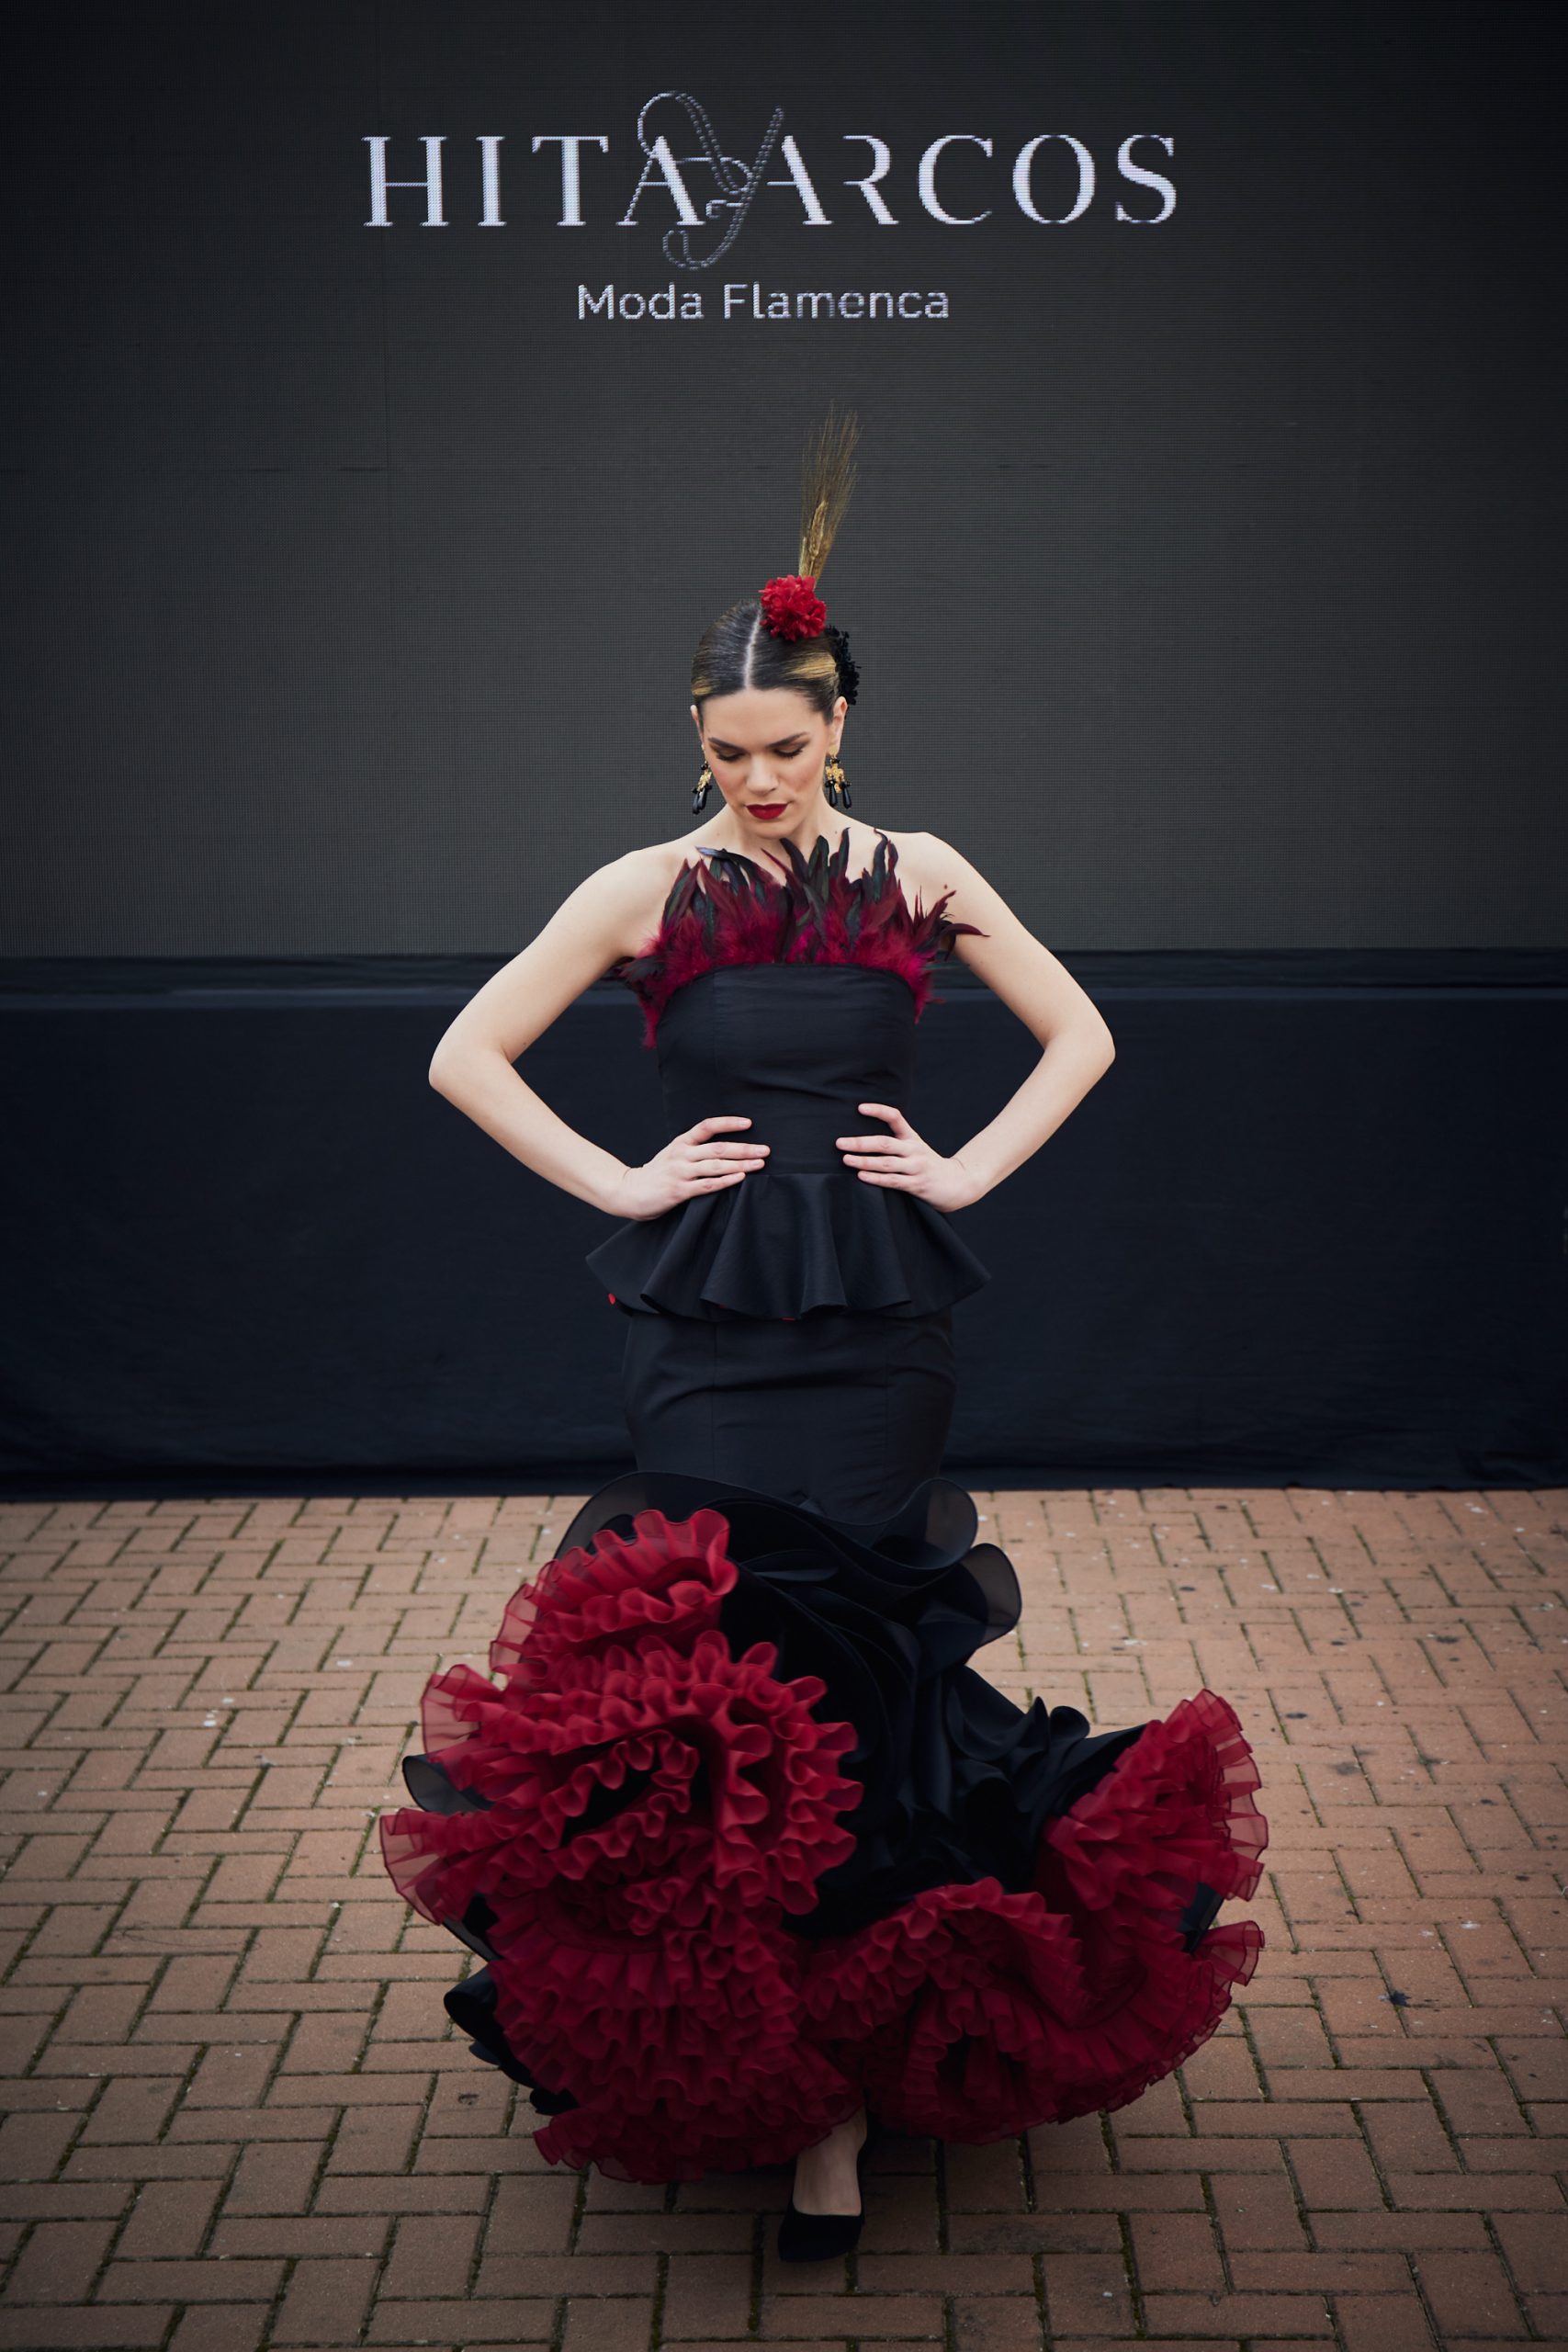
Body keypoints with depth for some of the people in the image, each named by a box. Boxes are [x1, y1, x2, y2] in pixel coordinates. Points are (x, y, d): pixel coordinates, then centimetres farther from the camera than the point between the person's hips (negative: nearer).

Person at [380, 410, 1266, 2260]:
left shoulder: (918, 876, 5)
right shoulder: (649, 889, 3)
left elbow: (1082, 1035, 14)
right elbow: (466, 1055, 5)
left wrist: (970, 1169, 3)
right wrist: (618, 1182, -1)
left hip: (876, 1312, 1)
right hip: (705, 1317, 0)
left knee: (856, 1647, 0)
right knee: (722, 1651, -5)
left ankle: (846, 2071, 9)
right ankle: (729, 2041, 11)